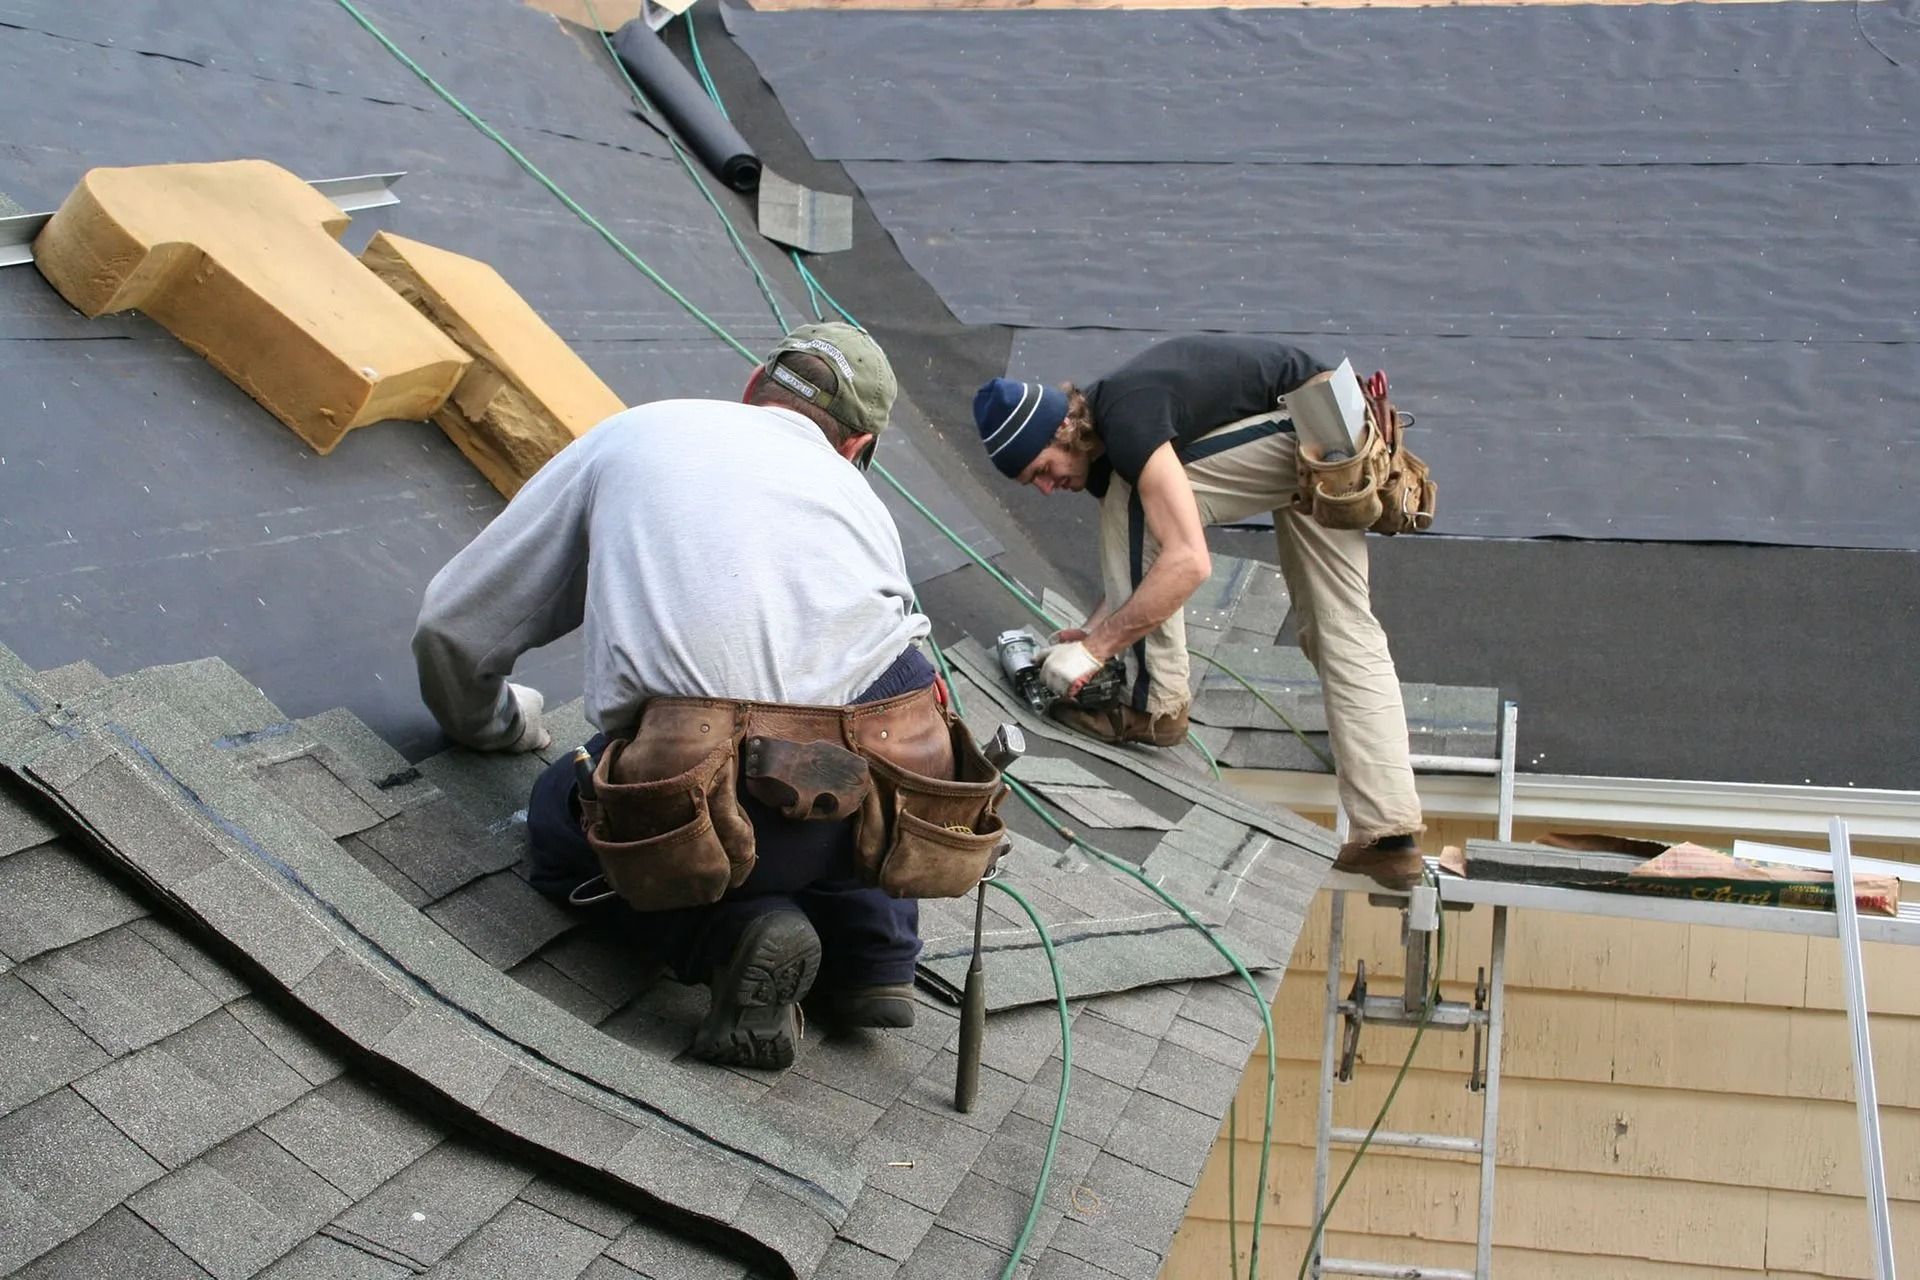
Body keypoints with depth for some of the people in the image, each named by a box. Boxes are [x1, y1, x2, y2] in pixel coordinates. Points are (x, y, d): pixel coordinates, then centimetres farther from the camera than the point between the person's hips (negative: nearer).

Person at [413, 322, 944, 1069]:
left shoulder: (632, 435, 24)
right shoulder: (857, 496, 29)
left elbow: (452, 630, 25)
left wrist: (492, 725, 46)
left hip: (706, 808, -2)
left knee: (563, 821, 30)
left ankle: (733, 930, 4)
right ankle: (875, 955, 22)